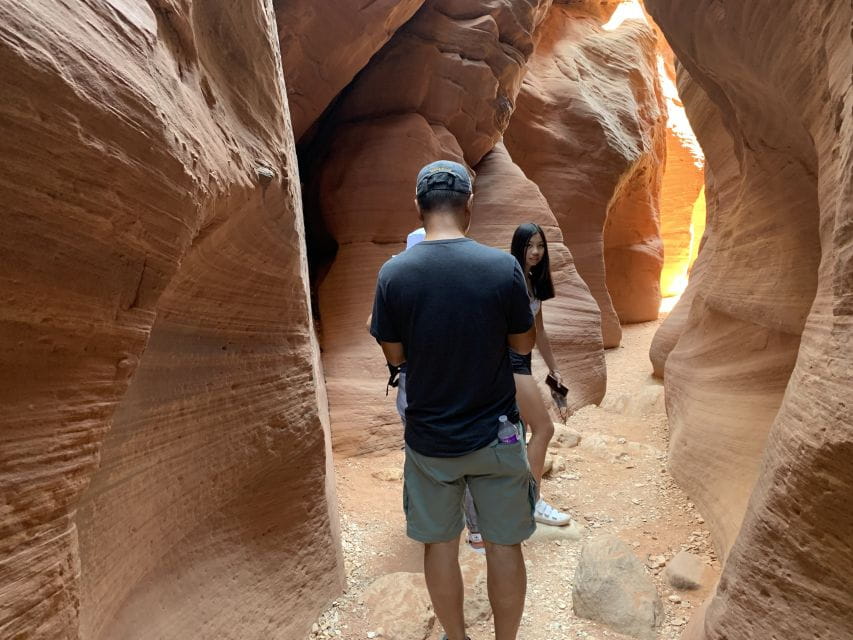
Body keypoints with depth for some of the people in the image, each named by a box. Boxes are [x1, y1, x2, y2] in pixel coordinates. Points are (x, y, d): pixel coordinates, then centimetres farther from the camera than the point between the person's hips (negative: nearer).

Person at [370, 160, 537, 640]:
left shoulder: (393, 273, -11)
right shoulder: (504, 266, -14)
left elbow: (395, 356, -2)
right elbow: (525, 344, -2)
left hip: (429, 438, 1)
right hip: (495, 434, 0)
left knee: (440, 544, 18)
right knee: (504, 545, 16)